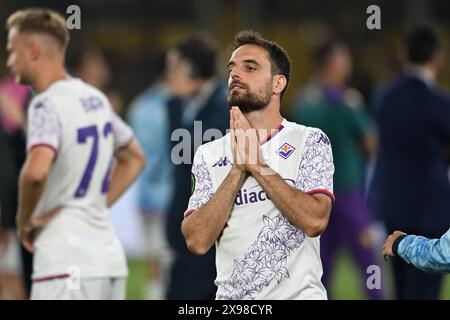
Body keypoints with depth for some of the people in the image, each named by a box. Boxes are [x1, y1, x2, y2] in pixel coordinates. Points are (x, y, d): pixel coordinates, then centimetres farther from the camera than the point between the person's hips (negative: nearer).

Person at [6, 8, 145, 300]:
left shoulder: (48, 104, -12)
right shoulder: (95, 98, 14)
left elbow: (36, 172, -29)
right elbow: (134, 158, 28)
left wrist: (24, 220, -11)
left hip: (67, 263, -8)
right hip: (110, 257, 8)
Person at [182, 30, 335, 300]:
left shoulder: (309, 141, 0)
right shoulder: (209, 154, 7)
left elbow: (315, 221, -14)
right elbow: (197, 241, -5)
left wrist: (257, 164, -11)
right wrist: (238, 169, -10)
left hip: (298, 293, -2)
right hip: (231, 296, 3)